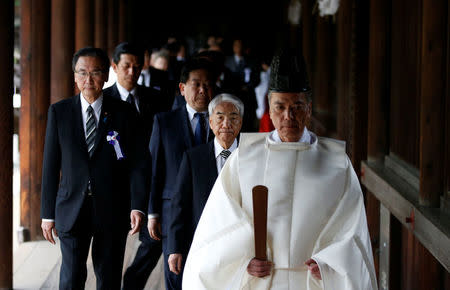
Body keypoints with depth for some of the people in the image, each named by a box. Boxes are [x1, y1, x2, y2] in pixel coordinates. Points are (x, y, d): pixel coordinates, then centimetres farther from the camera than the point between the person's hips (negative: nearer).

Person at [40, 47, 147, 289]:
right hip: (72, 211, 0)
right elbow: (51, 165, 5)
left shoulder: (123, 113, 2)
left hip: (112, 212, 0)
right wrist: (47, 213, 2)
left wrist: (137, 206, -11)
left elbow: (136, 162, 0)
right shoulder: (59, 112, 4)